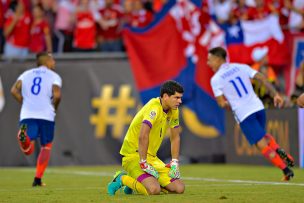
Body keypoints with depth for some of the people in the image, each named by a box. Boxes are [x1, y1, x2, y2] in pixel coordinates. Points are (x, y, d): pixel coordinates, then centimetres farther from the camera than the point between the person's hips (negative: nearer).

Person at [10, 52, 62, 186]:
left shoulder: (26, 74, 17)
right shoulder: (54, 76, 7)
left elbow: (14, 90, 2)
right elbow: (57, 95, -11)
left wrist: (25, 104, 11)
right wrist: (54, 108, 8)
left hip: (27, 115, 2)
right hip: (46, 116, -2)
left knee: (28, 149, -4)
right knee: (46, 147, 14)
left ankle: (24, 136, -40)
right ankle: (37, 179, 6)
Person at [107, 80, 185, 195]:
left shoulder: (173, 111, 7)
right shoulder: (154, 108, -22)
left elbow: (175, 138, 18)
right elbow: (143, 137, -33)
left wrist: (174, 163, 8)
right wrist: (143, 164, -29)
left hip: (152, 157, 9)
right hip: (134, 155, -9)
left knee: (179, 188, -4)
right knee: (154, 190, -31)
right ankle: (122, 179, -3)